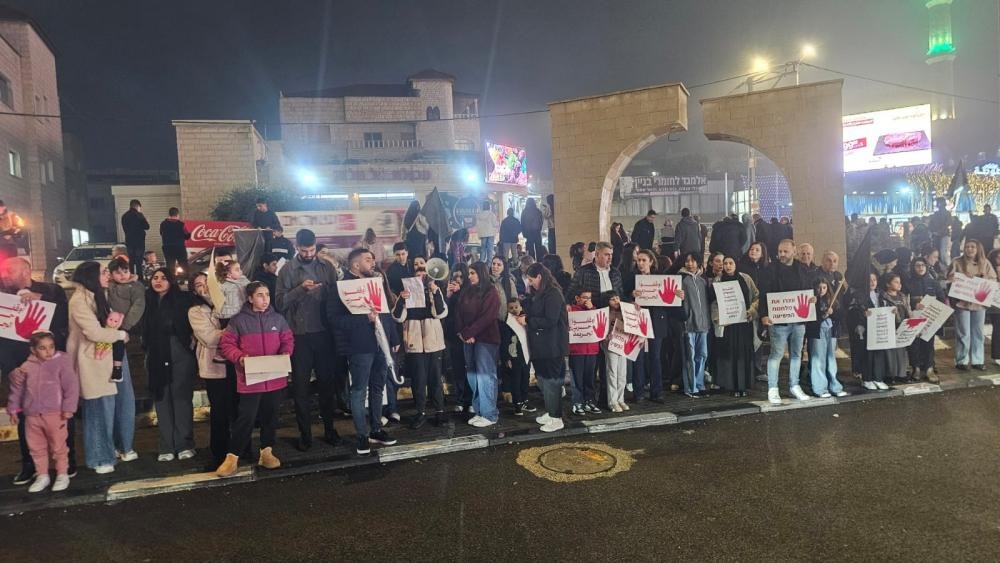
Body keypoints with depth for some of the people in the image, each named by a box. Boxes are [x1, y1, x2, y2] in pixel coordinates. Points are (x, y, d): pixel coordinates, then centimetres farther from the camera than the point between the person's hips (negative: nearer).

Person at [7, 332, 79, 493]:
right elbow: (17, 389, 15)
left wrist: (68, 409, -12)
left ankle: (62, 475, 17)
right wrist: (13, 409, 15)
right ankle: (42, 476, 27)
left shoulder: (62, 362, -8)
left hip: (55, 414, -4)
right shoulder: (27, 367, 4)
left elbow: (71, 386, -10)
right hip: (32, 415, 4)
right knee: (36, 447, 14)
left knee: (58, 446, 5)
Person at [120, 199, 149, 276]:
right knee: (138, 262, -4)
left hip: (129, 241, 5)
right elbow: (147, 226, -7)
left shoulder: (124, 216, 7)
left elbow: (124, 229, 14)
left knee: (130, 262, 11)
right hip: (139, 241, -5)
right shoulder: (139, 215, -11)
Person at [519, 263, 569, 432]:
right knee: (543, 379, 16)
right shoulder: (539, 294, 12)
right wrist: (525, 318, 2)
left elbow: (550, 321, -23)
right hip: (541, 344, 10)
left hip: (552, 345, -10)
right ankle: (550, 412, 28)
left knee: (551, 380, -3)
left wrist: (528, 321, -17)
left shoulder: (553, 294, -17)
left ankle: (556, 418, 6)